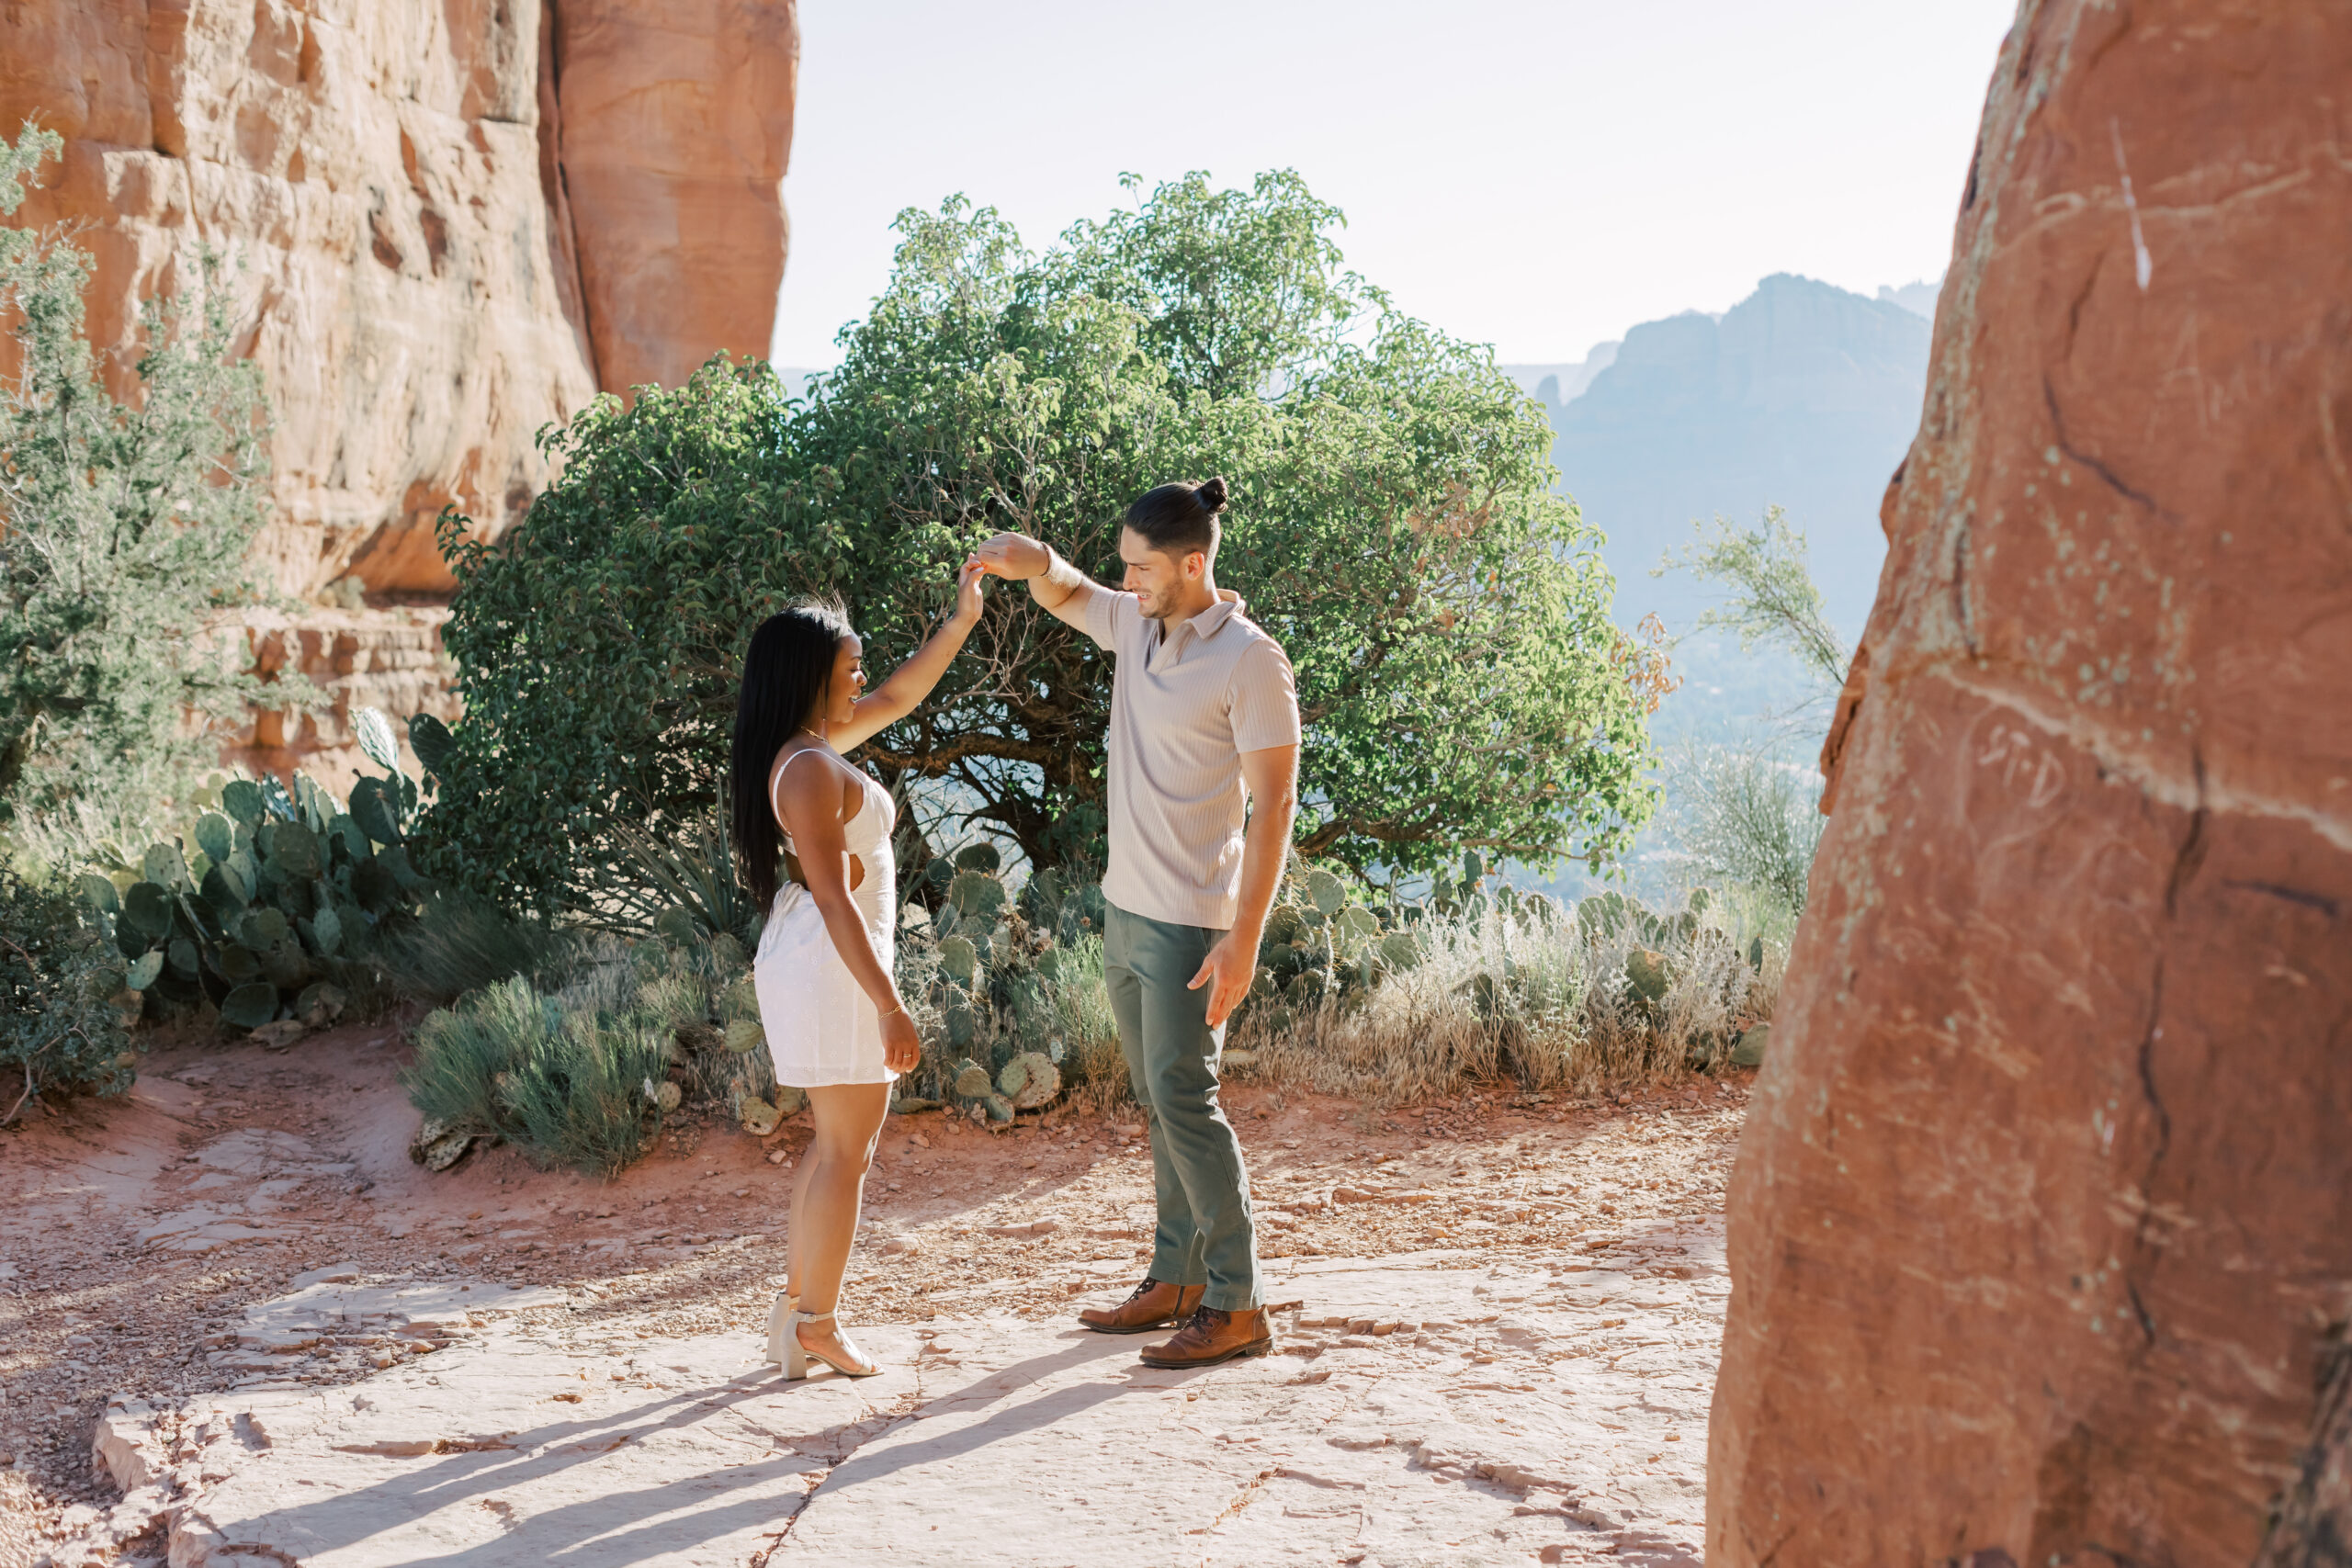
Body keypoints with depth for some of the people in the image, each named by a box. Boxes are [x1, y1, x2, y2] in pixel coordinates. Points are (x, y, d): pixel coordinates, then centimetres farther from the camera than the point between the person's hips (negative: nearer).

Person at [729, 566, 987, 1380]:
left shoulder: (811, 747, 11)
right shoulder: (810, 768, -19)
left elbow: (900, 696, 25)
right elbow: (832, 898, -23)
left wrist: (962, 618, 20)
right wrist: (888, 1003, -23)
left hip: (814, 966, 10)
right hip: (831, 968, -10)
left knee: (838, 1141, 18)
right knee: (846, 1149, -1)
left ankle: (798, 1302, 24)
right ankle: (815, 1327, 8)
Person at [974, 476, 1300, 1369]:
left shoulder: (1250, 661, -15)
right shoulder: (1135, 625, 7)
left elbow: (1273, 806, -17)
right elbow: (1065, 594, 24)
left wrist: (1245, 938, -21)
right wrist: (1032, 561, -3)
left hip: (1188, 922, -8)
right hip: (1124, 908, 8)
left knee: (1183, 1099, -9)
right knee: (1157, 1102, 12)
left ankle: (1237, 1307, -3)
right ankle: (1177, 1280, 21)